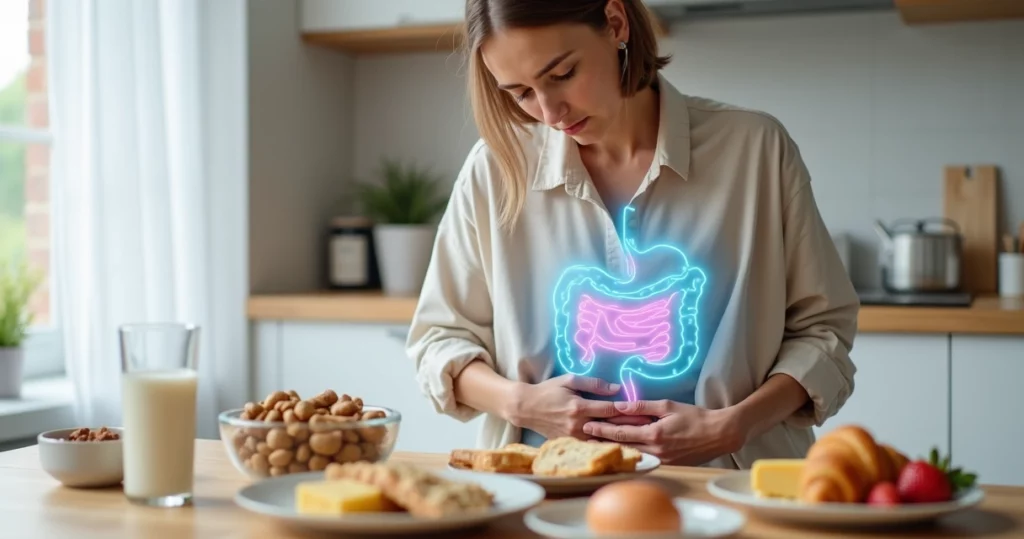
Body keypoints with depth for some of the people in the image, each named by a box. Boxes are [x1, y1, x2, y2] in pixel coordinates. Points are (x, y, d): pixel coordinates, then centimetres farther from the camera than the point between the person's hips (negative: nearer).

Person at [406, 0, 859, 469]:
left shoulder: (754, 148, -2)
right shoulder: (495, 169, 2)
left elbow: (822, 329, 4)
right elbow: (439, 337, 10)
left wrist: (732, 426, -10)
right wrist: (519, 402, -8)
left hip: (721, 485, -1)